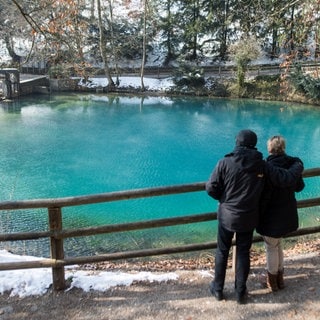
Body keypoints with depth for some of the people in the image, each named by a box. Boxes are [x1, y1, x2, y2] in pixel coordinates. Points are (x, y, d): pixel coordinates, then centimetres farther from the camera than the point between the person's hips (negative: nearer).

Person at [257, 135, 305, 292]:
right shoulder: (294, 163, -5)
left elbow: (264, 197, -22)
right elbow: (299, 187, 11)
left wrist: (257, 216, -10)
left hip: (272, 216, -6)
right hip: (288, 214, 6)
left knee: (271, 247, 12)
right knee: (278, 245, 24)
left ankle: (272, 281, 29)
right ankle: (279, 278, 37)